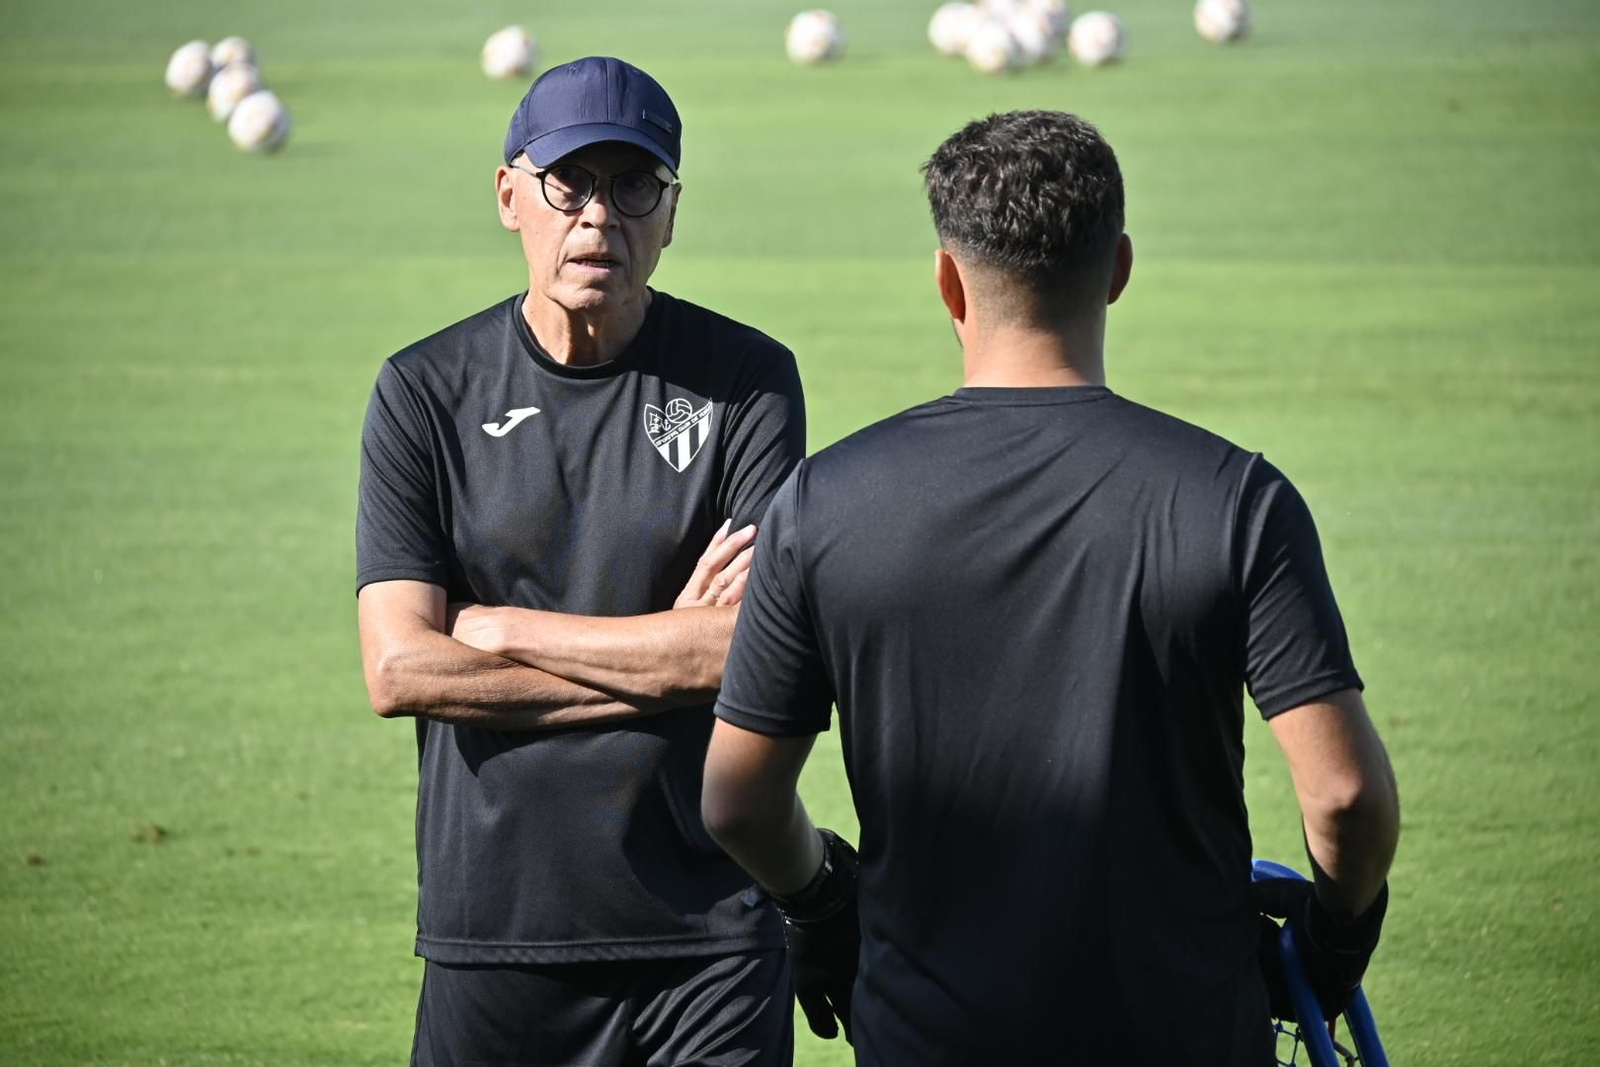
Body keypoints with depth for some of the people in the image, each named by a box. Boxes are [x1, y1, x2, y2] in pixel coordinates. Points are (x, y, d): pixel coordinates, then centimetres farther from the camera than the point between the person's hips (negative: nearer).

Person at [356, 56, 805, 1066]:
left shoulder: (748, 382, 0)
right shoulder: (426, 393, 3)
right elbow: (399, 669, -6)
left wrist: (493, 627, -6)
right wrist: (667, 649, -8)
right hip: (492, 927, 1)